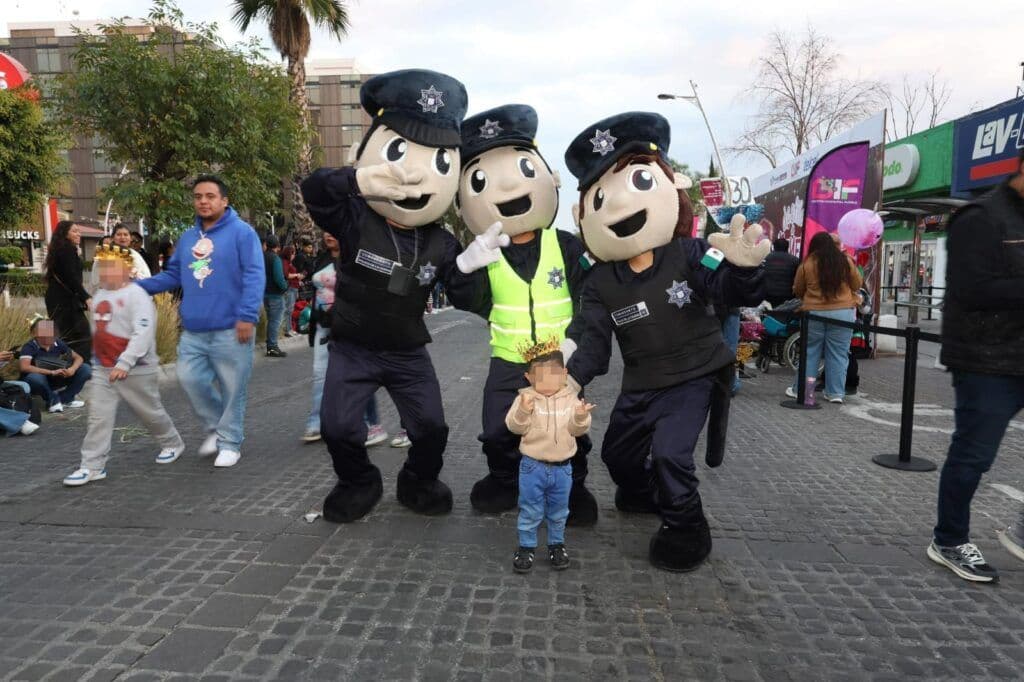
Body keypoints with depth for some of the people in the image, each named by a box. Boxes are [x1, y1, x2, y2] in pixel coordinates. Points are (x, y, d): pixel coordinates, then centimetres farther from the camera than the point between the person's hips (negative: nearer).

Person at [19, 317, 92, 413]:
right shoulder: (29, 347, -19)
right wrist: (52, 372, -38)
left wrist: (72, 369, -28)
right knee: (35, 377, -40)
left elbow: (79, 358, -5)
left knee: (85, 369, -12)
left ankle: (64, 399, -5)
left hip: (56, 380, 4)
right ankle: (53, 400, -12)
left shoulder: (58, 343, -7)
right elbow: (24, 367, -33)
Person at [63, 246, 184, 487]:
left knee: (150, 412, 9)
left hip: (136, 369, -7)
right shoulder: (98, 296, 10)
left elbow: (144, 333, -25)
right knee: (98, 417, 1)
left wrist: (125, 363, -28)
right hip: (103, 369, 7)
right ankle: (92, 465, 5)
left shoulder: (136, 295, -16)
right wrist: (98, 360, 24)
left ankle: (172, 444, 31)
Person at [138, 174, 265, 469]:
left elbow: (254, 276, -14)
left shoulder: (241, 232, -6)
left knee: (232, 388, 2)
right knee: (190, 379, 6)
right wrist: (139, 286, 5)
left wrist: (247, 315, -22)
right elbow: (173, 275, 19)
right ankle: (216, 427, 27)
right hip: (193, 330, 6)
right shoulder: (187, 237, 16)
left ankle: (230, 442, 16)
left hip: (231, 329, -6)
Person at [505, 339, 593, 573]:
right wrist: (524, 410, -35)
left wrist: (580, 416, -27)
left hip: (562, 467, 2)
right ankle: (526, 546, 26)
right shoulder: (525, 398, -10)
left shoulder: (571, 399, -2)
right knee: (530, 511, 9)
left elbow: (578, 429, -6)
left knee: (559, 512, 18)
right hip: (533, 466, -2)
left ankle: (556, 544, 36)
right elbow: (515, 426, -17)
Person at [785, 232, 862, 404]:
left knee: (809, 352, 10)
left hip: (813, 313, 0)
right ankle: (835, 393, 11)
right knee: (838, 354, 7)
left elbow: (797, 290, 7)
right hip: (843, 312, 1)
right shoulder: (846, 261, -1)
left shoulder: (807, 264, -4)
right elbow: (857, 284, 11)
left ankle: (800, 390, 15)